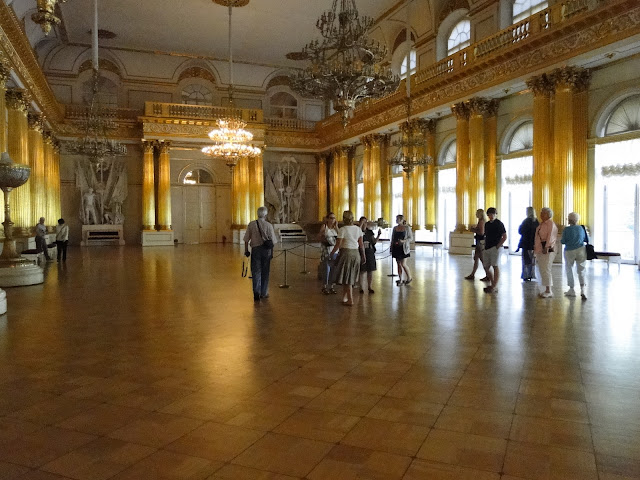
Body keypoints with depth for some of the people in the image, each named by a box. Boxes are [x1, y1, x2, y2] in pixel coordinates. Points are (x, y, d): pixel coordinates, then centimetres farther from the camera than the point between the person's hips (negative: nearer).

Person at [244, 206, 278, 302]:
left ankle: (256, 292, -12)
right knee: (265, 272, 12)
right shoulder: (269, 225, -5)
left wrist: (246, 250, 8)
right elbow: (273, 241, -2)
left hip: (255, 249, 0)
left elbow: (246, 239, -2)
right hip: (266, 250, 0)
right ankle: (263, 293, 21)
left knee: (256, 272, 3)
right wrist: (272, 253, 8)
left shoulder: (251, 224, -2)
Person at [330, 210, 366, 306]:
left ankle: (350, 300, 4)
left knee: (346, 277, 3)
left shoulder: (343, 229, -11)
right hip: (356, 253, 5)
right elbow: (361, 244, 6)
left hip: (346, 253, -5)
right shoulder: (358, 229, 4)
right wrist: (363, 255, 16)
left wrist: (331, 253, 1)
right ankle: (344, 297, 24)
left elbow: (338, 245, -12)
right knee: (350, 276, 15)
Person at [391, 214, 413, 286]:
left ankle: (409, 278, 14)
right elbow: (392, 239, 14)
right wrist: (391, 248, 11)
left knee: (403, 264, -7)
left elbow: (411, 238, -3)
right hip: (396, 248, 5)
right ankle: (400, 280, 13)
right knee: (399, 264, 6)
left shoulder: (407, 228, -4)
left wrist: (403, 241, -20)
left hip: (404, 248, -5)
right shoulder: (395, 228, 9)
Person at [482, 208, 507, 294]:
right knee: (486, 267, 9)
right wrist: (485, 245, 9)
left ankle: (494, 287, -4)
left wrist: (498, 246, -13)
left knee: (495, 266, -6)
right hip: (487, 248, 8)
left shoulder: (499, 224, -4)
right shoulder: (487, 224, 14)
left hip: (495, 248, -7)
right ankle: (492, 284, 23)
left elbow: (504, 237, -7)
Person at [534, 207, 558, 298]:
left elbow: (550, 237, -18)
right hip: (540, 250, 9)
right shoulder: (541, 224, 17)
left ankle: (549, 291, -5)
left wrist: (546, 247, -25)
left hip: (547, 250, -9)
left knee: (546, 270, -10)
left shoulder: (551, 224, -9)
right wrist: (535, 247, 20)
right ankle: (546, 290, 18)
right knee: (542, 270, 11)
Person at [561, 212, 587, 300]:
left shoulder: (566, 229, -10)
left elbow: (563, 241, -8)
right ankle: (582, 290, -9)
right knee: (581, 271, 7)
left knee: (569, 270, 14)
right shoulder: (581, 228, 1)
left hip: (569, 251, -2)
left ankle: (572, 290, 18)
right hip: (581, 250, 3)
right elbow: (586, 239, 10)